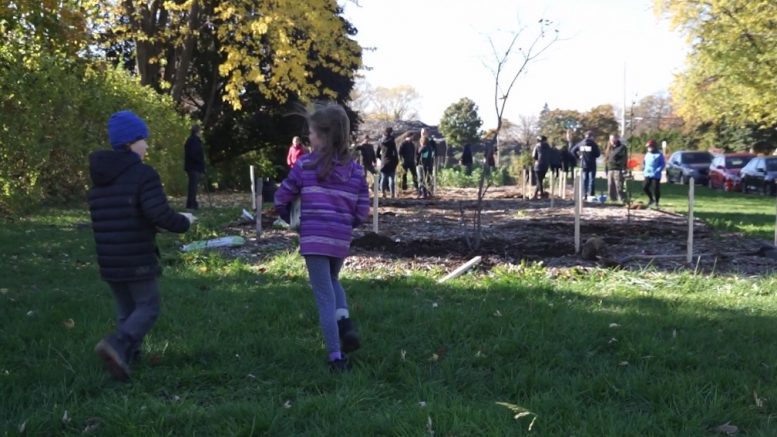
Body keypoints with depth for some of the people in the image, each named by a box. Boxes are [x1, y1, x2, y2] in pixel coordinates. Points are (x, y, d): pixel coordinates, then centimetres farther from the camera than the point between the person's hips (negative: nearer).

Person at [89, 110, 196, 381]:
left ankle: (127, 354, 17)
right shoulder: (143, 174, -14)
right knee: (148, 308, 2)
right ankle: (117, 345, -18)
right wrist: (184, 222, -3)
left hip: (109, 261, 7)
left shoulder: (99, 179, 13)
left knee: (126, 310, 19)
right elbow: (160, 215, -23)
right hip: (138, 260, -7)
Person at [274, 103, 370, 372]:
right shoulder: (356, 170, 3)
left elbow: (281, 199, 2)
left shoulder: (305, 165, -4)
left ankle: (336, 358, 5)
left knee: (325, 298, 4)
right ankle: (346, 325, 6)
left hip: (314, 239, -3)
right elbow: (362, 212, 4)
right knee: (332, 282, 30)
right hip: (341, 241, 3)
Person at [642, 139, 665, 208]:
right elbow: (644, 163, 23)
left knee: (656, 189, -4)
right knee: (645, 187, -3)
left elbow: (663, 164, -9)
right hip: (647, 175, 6)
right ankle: (651, 199, 20)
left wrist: (657, 171, -19)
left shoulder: (659, 155, -5)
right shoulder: (647, 154, 14)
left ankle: (656, 203, 11)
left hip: (656, 176, -6)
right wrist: (644, 170, 7)